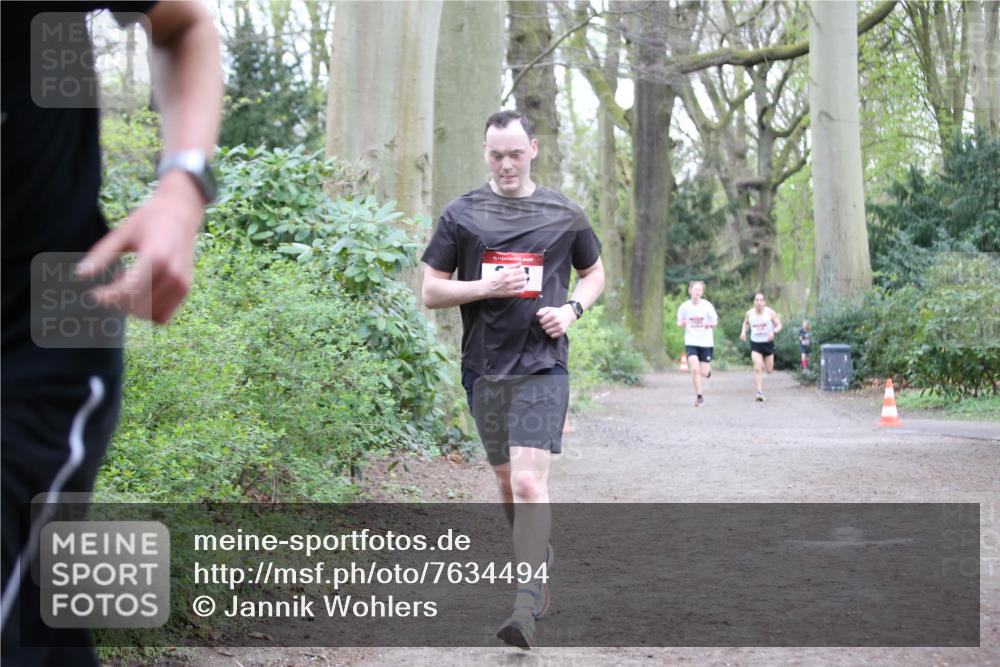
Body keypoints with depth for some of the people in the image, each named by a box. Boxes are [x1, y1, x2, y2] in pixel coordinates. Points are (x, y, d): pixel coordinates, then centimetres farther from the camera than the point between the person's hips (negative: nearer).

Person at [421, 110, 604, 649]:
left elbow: (593, 272, 20)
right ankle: (540, 558, 39)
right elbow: (431, 292, 3)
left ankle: (526, 607, -15)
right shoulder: (461, 215, 4)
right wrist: (487, 287, -13)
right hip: (484, 367, 2)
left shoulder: (563, 214, 5)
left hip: (543, 366, -2)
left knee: (529, 483, -15)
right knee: (507, 481, 14)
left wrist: (572, 310, -1)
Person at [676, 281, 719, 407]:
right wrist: (681, 323, -13)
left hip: (706, 342, 0)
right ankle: (699, 397, -2)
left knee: (704, 373, 1)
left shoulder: (707, 305, -6)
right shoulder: (684, 306, -2)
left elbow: (715, 322, -1)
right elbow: (679, 322, 11)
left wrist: (710, 324, -24)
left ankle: (708, 368, 39)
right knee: (695, 369, -16)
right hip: (691, 342, 0)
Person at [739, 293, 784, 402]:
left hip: (768, 343, 0)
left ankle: (764, 364, 48)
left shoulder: (770, 313, -10)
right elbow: (746, 323, 17)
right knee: (757, 368, -17)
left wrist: (774, 332, -27)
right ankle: (760, 393, -14)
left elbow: (779, 325, -6)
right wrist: (743, 332, -3)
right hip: (755, 344, 0)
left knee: (769, 371, 11)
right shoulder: (749, 313, -3)